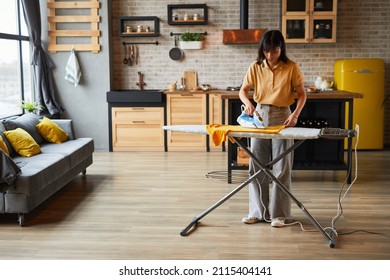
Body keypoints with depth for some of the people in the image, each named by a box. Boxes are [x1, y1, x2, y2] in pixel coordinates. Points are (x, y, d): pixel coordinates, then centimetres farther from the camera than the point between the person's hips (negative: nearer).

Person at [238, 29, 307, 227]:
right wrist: (248, 103, -18)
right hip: (259, 115, 3)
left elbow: (302, 94, -2)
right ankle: (258, 211, 17)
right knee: (257, 167, 6)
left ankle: (279, 213, 10)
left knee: (281, 168, 0)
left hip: (282, 117, -3)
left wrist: (295, 114, -18)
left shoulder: (291, 68, -6)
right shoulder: (255, 67, 1)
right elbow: (243, 90, 3)